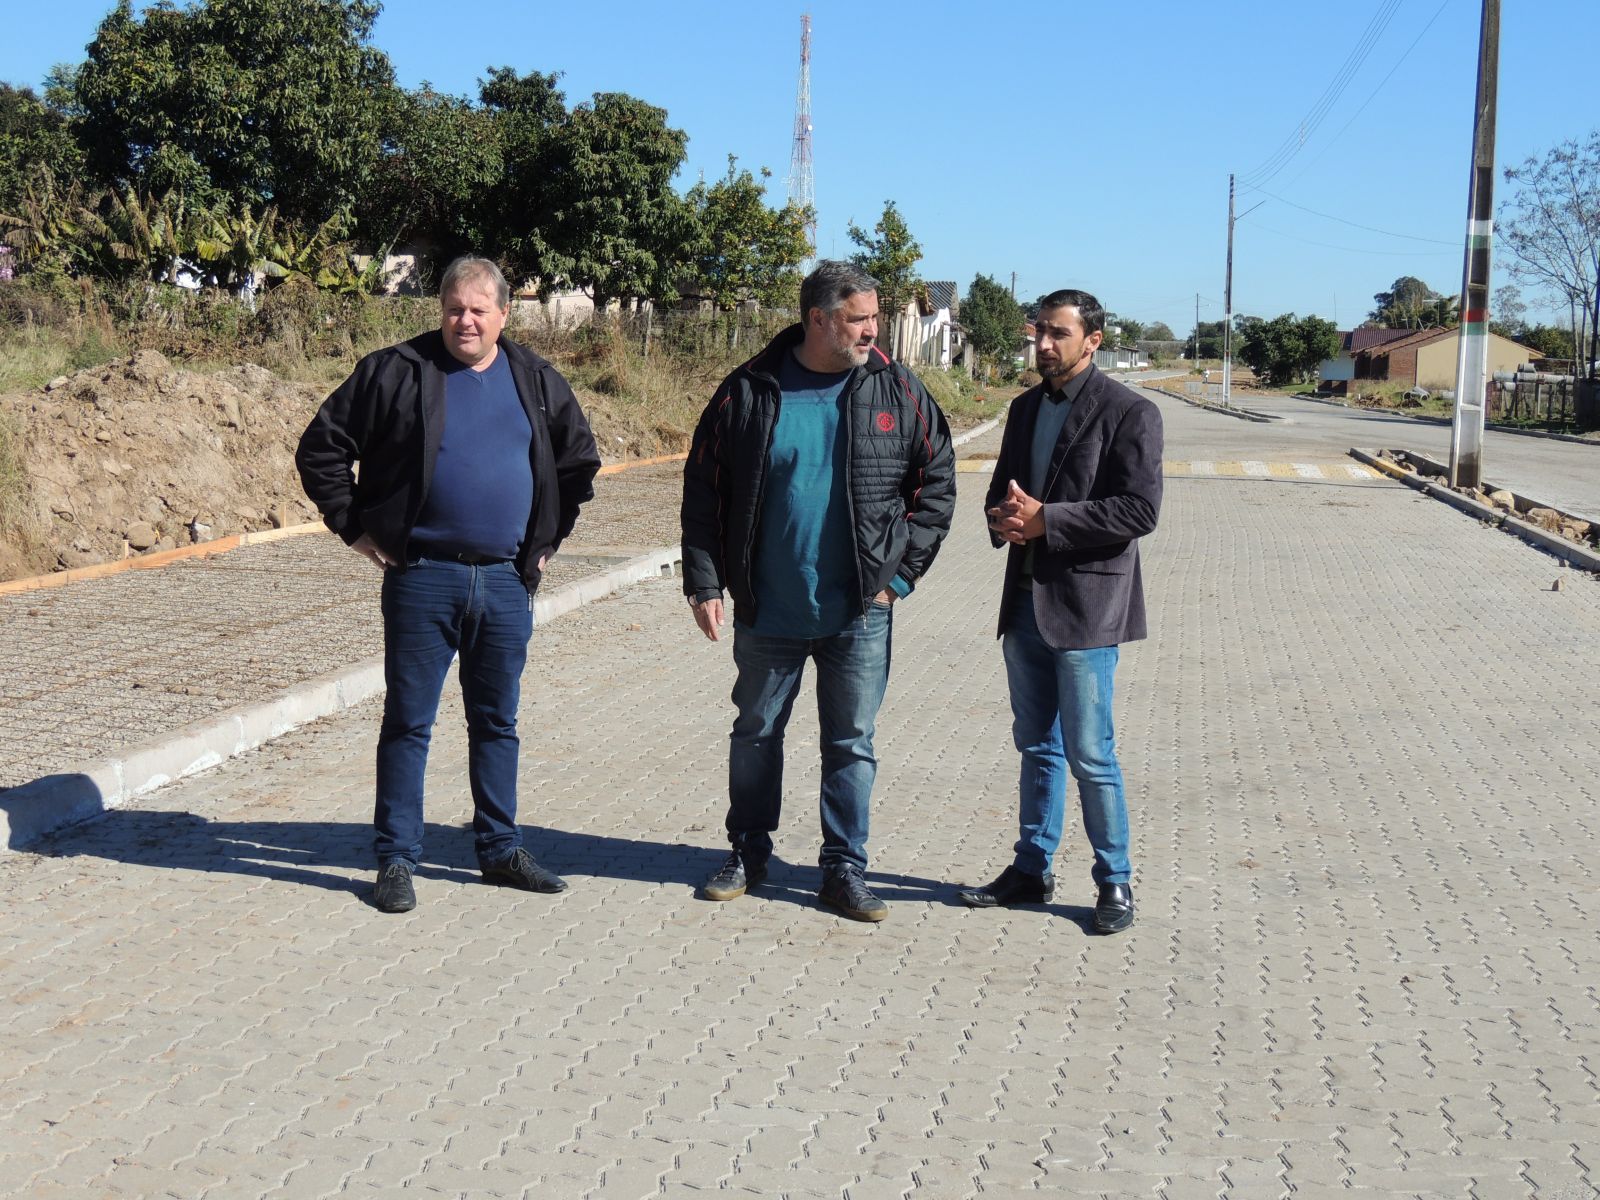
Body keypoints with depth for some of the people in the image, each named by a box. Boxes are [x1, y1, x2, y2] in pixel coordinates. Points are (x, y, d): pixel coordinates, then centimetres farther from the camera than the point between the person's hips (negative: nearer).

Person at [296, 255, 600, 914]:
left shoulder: (536, 381, 8)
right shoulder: (396, 372, -3)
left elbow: (580, 462, 21)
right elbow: (321, 448, 1)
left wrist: (547, 538, 14)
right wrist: (355, 527, -2)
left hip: (507, 581, 3)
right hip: (421, 578, -3)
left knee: (497, 721, 12)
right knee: (408, 722, 2)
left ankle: (500, 848, 24)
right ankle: (395, 858, 12)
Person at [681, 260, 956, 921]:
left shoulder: (897, 392, 0)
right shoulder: (748, 392, -3)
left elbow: (936, 483, 6)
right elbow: (703, 492, 2)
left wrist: (900, 571, -1)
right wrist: (704, 582, -3)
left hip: (859, 614, 0)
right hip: (768, 612, 0)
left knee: (851, 744, 6)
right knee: (755, 733, 13)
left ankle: (845, 868, 19)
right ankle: (748, 853, 30)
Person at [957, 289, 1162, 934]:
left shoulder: (1128, 413, -8)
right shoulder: (1025, 408, 14)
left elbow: (1139, 510, -15)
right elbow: (1001, 491, 20)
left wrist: (1046, 519, -19)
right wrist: (1004, 517, -4)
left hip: (1085, 605, -7)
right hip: (1026, 599, 7)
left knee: (1089, 753, -2)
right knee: (1036, 746, 15)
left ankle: (1114, 880, 13)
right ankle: (1032, 868, 26)